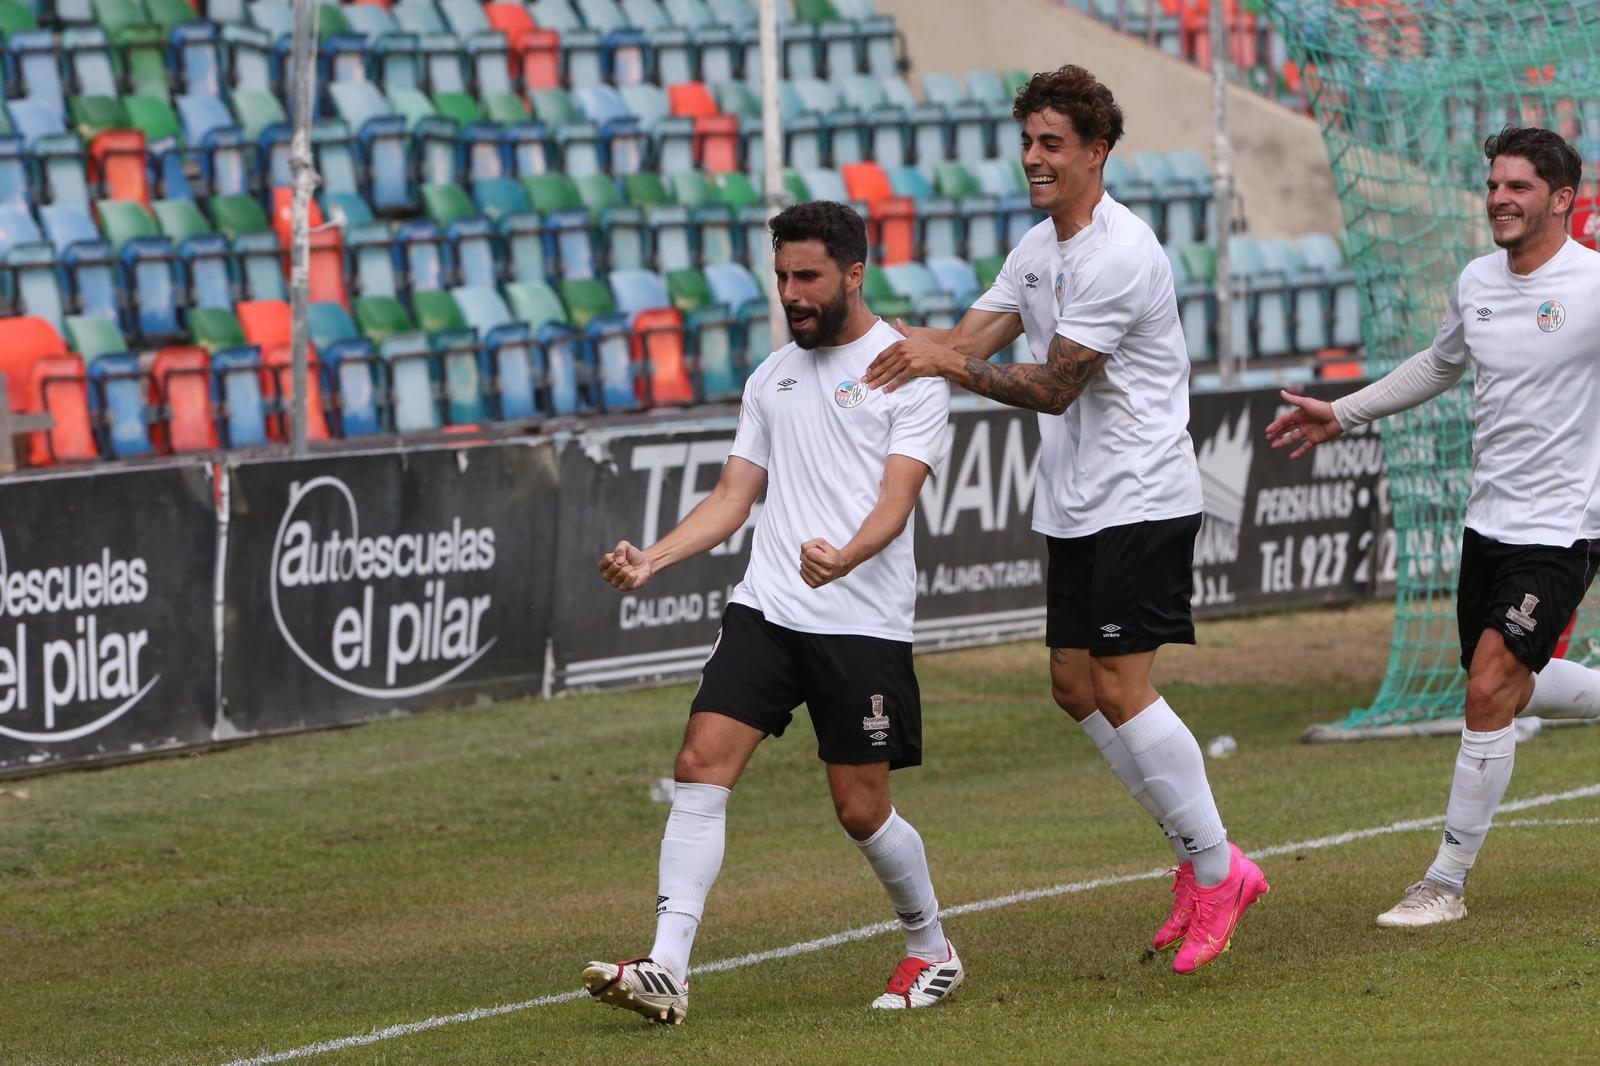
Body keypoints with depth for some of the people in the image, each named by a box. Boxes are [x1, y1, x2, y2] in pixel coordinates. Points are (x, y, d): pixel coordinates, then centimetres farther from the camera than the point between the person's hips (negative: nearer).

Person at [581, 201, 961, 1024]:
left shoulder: (906, 369, -4)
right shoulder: (772, 378, 15)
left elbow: (896, 501, -14)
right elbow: (733, 498, 16)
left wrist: (845, 559, -34)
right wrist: (650, 559, 1)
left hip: (863, 622, -5)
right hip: (764, 609, 5)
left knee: (861, 808, 0)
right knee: (700, 766, -11)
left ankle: (931, 952, 25)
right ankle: (665, 971, -16)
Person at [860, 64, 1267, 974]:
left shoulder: (1120, 257, -18)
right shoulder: (1040, 249, 12)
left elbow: (1053, 388, -17)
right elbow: (973, 338, 6)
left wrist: (953, 366, -19)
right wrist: (906, 344, -13)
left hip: (1143, 499, -10)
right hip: (1077, 506, 10)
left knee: (1121, 687, -13)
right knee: (1075, 683, 8)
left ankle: (1219, 871, -3)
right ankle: (1198, 853, 18)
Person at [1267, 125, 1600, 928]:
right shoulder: (1476, 282, 7)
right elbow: (1439, 366, 26)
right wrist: (1344, 415, 25)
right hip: (1488, 522, 8)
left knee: (1489, 693, -13)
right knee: (1504, 691, 15)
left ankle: (1447, 882, -3)